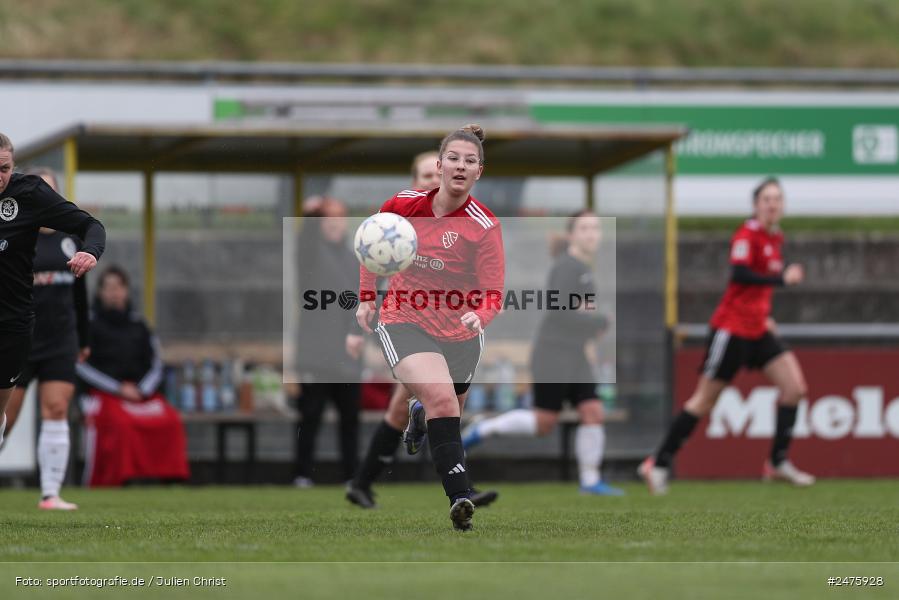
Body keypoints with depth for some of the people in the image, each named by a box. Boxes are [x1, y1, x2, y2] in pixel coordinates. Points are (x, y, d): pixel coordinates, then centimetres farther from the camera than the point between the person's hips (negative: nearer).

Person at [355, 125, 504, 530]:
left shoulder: (485, 226, -13)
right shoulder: (404, 205, -6)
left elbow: (492, 294, -17)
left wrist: (480, 316, -38)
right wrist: (366, 296, 11)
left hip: (459, 334, 2)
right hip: (404, 324, -2)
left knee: (445, 420, 15)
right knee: (441, 399, -27)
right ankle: (460, 496, -33)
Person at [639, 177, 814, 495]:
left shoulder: (775, 238, 12)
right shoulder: (748, 234, -14)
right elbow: (740, 274, -29)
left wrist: (765, 315, 17)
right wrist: (781, 278, -31)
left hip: (757, 329, 8)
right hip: (732, 326, -8)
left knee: (795, 387, -3)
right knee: (704, 401, -3)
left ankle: (778, 463, 4)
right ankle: (659, 464, 7)